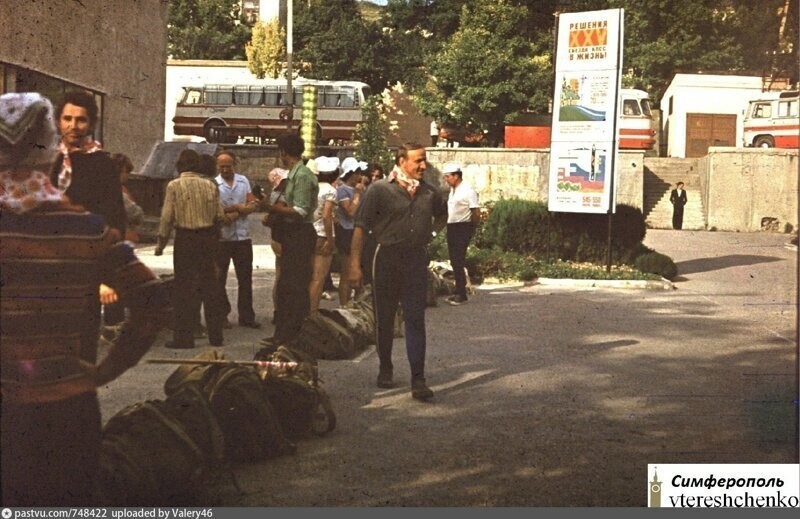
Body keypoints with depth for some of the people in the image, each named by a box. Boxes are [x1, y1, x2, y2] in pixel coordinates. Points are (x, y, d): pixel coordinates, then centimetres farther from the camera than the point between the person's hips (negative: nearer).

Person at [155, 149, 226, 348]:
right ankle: (215, 336, 16)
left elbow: (167, 217, -8)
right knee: (210, 287, 11)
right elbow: (220, 216, 4)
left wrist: (161, 243, 2)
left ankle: (184, 337, 2)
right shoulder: (210, 186, 4)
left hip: (185, 238, -4)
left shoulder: (174, 186, -6)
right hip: (208, 238, 4)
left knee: (185, 288, 2)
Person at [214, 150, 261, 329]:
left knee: (245, 278, 6)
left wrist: (233, 212, -14)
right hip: (221, 238, -3)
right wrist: (239, 207, -9)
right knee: (219, 279, 4)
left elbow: (253, 205, 1)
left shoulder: (243, 181, 8)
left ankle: (246, 317, 12)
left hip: (243, 236, 3)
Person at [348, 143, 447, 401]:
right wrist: (355, 264, -11)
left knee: (415, 319, -3)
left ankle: (418, 379, -4)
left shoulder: (429, 193, 8)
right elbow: (361, 227, -6)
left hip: (417, 259, 2)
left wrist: (427, 232, 13)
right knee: (384, 317, 10)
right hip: (388, 257, -2)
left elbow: (442, 216, 29)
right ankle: (385, 368, 27)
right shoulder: (380, 190, -5)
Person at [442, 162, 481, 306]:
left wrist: (470, 228, -5)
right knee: (454, 261, 10)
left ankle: (461, 294, -5)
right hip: (451, 228, 9)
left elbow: (476, 213, -14)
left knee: (458, 261, -10)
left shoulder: (467, 190, -13)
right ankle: (459, 292, 18)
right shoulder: (452, 190, 13)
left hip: (462, 228, -9)